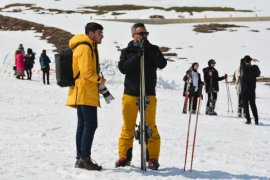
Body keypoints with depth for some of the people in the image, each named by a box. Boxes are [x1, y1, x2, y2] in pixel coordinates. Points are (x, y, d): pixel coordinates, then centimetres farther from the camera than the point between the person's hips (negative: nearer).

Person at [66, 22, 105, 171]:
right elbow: (86, 72, -21)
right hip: (86, 93, -11)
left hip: (81, 93, 11)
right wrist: (99, 79, -6)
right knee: (91, 124, -11)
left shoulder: (89, 47, 20)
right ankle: (85, 158, -12)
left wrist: (97, 79, 13)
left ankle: (80, 158, 13)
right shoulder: (86, 48, -13)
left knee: (83, 124, 11)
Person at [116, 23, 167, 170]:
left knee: (150, 128, -1)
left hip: (148, 95, 0)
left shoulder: (153, 49, 9)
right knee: (128, 127, 5)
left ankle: (153, 158, 6)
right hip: (130, 94, 0)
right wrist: (138, 55, -17)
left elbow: (162, 64, -7)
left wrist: (148, 51, -15)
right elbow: (123, 68, -9)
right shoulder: (127, 51, 8)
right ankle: (124, 157, 14)